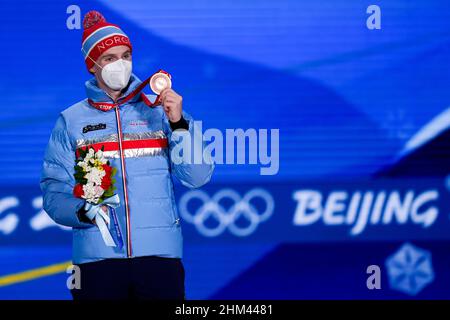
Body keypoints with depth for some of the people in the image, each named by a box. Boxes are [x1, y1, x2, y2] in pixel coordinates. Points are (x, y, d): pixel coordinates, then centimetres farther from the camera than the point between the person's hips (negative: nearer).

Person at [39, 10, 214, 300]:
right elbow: (54, 192, 3)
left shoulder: (161, 110, 8)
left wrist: (178, 124, -11)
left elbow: (198, 177, 0)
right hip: (96, 255, 0)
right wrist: (83, 211, -16)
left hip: (161, 254, 0)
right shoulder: (71, 121, 8)